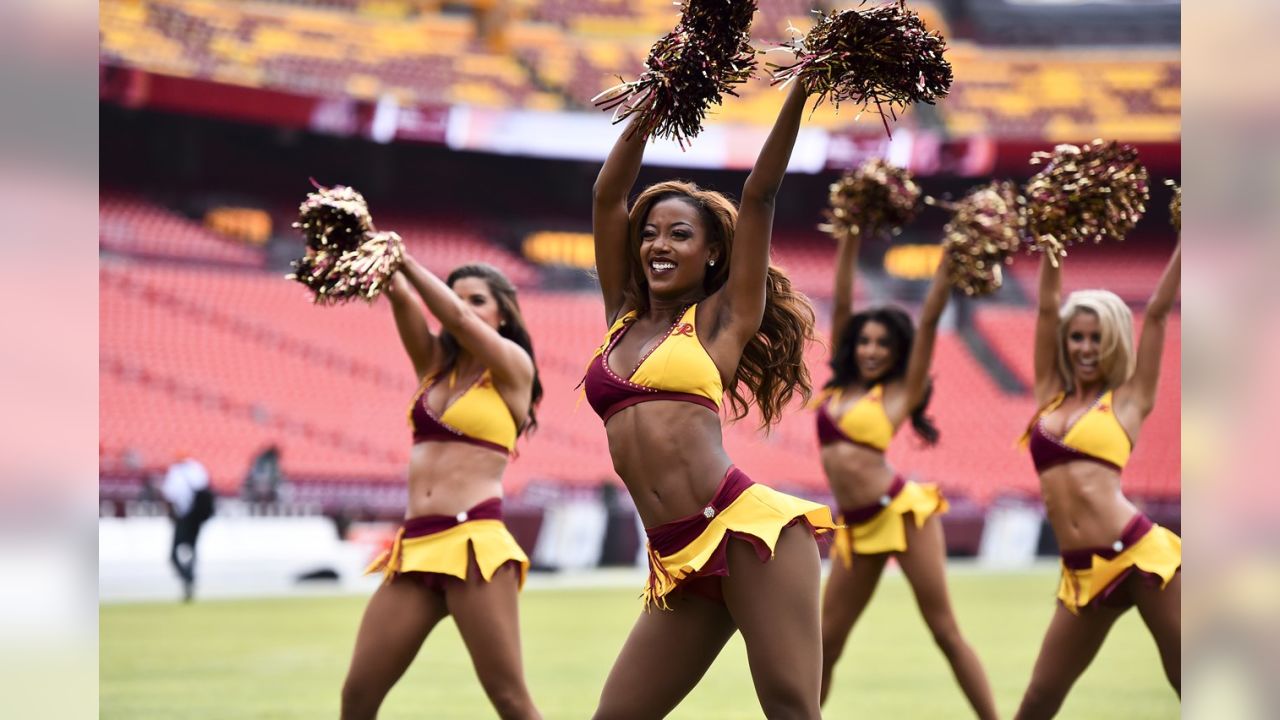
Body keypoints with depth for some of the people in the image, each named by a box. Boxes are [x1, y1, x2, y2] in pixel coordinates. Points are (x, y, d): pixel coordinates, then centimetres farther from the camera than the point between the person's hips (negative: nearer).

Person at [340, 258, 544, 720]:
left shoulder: (513, 367, 4)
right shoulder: (434, 364, 18)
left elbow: (457, 318, -11)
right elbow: (404, 302, 3)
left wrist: (405, 259, -11)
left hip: (474, 544, -6)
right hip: (414, 546, 6)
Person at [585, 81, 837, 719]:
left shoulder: (723, 320, 8)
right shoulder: (623, 318, 21)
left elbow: (758, 197, 3)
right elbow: (608, 196, 17)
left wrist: (799, 93, -1)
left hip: (748, 529, -6)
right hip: (677, 559, 6)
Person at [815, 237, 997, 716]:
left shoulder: (900, 392, 2)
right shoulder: (839, 386, 14)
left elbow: (930, 318, -1)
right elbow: (841, 303, 13)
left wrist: (949, 254, -2)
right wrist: (850, 238, 11)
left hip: (902, 511, -5)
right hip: (856, 527, 5)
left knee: (945, 630, -4)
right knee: (825, 641, 7)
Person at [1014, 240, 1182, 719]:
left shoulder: (1128, 399, 5)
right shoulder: (1051, 395, 16)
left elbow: (1159, 309, 3)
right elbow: (1048, 306, 13)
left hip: (1140, 555, -4)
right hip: (1082, 573, 4)